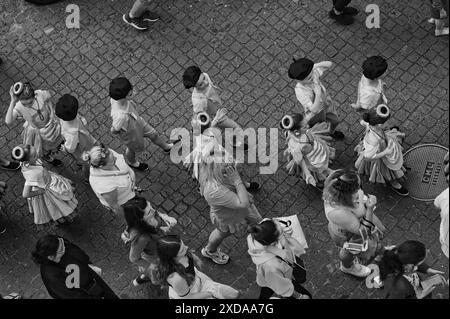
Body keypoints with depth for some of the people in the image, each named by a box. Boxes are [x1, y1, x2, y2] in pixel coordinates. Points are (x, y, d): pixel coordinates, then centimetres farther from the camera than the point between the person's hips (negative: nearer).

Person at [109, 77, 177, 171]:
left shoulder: (117, 98, -31)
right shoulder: (120, 116, -51)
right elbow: (114, 130, -32)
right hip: (131, 134, -6)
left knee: (153, 133, 27)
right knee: (133, 149, 28)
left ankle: (166, 147, 59)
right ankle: (132, 163, 65)